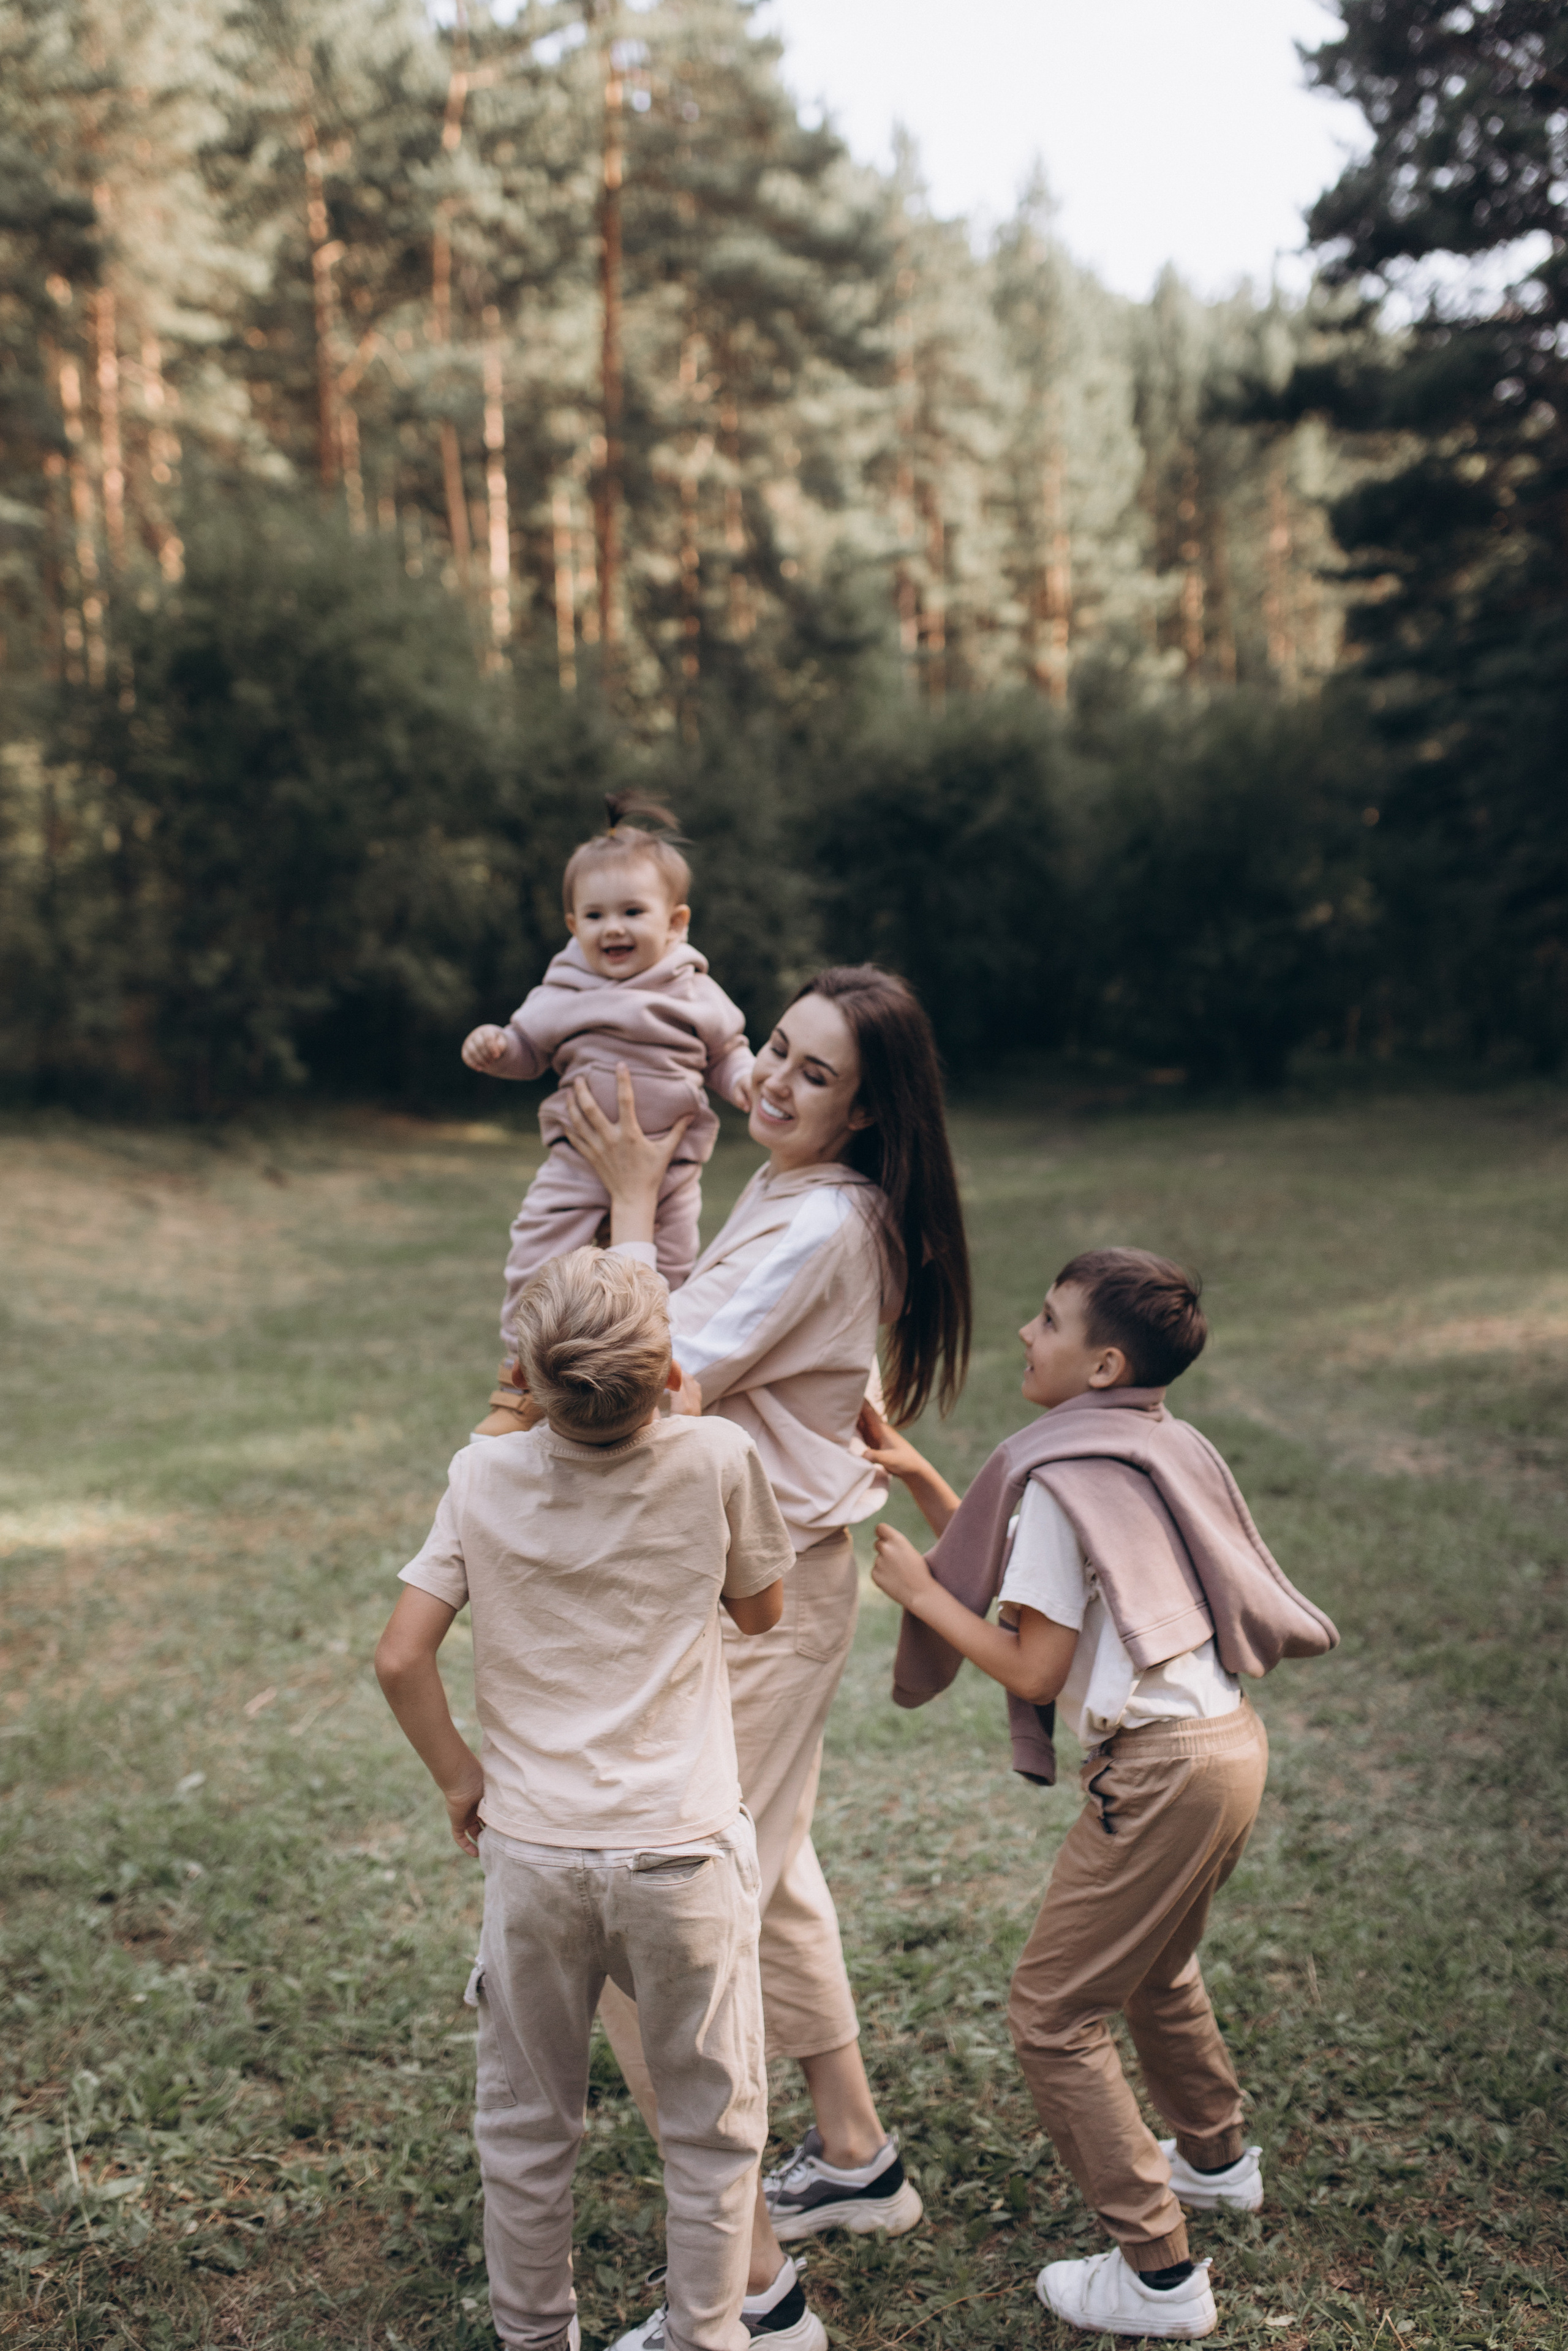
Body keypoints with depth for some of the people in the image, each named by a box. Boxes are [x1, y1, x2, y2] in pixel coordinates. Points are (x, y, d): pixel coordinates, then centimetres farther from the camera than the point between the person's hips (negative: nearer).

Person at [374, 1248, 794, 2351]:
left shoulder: (486, 1477, -8)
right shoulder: (718, 1459, -13)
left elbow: (401, 1657, -8)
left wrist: (460, 1776, 8)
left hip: (532, 1848, 2)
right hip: (684, 1849, -2)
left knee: (527, 2123, 20)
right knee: (712, 2124, 16)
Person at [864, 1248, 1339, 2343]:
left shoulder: (1060, 1477, -16)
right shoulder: (1157, 1446, 10)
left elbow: (1033, 1670, -14)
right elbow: (1021, 1573, 15)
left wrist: (920, 1591, -6)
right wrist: (920, 1477, 10)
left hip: (1163, 1772, -10)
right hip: (1230, 1740, 10)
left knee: (1054, 2015, 2)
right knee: (1154, 1971, 31)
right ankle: (1216, 2158, 52)